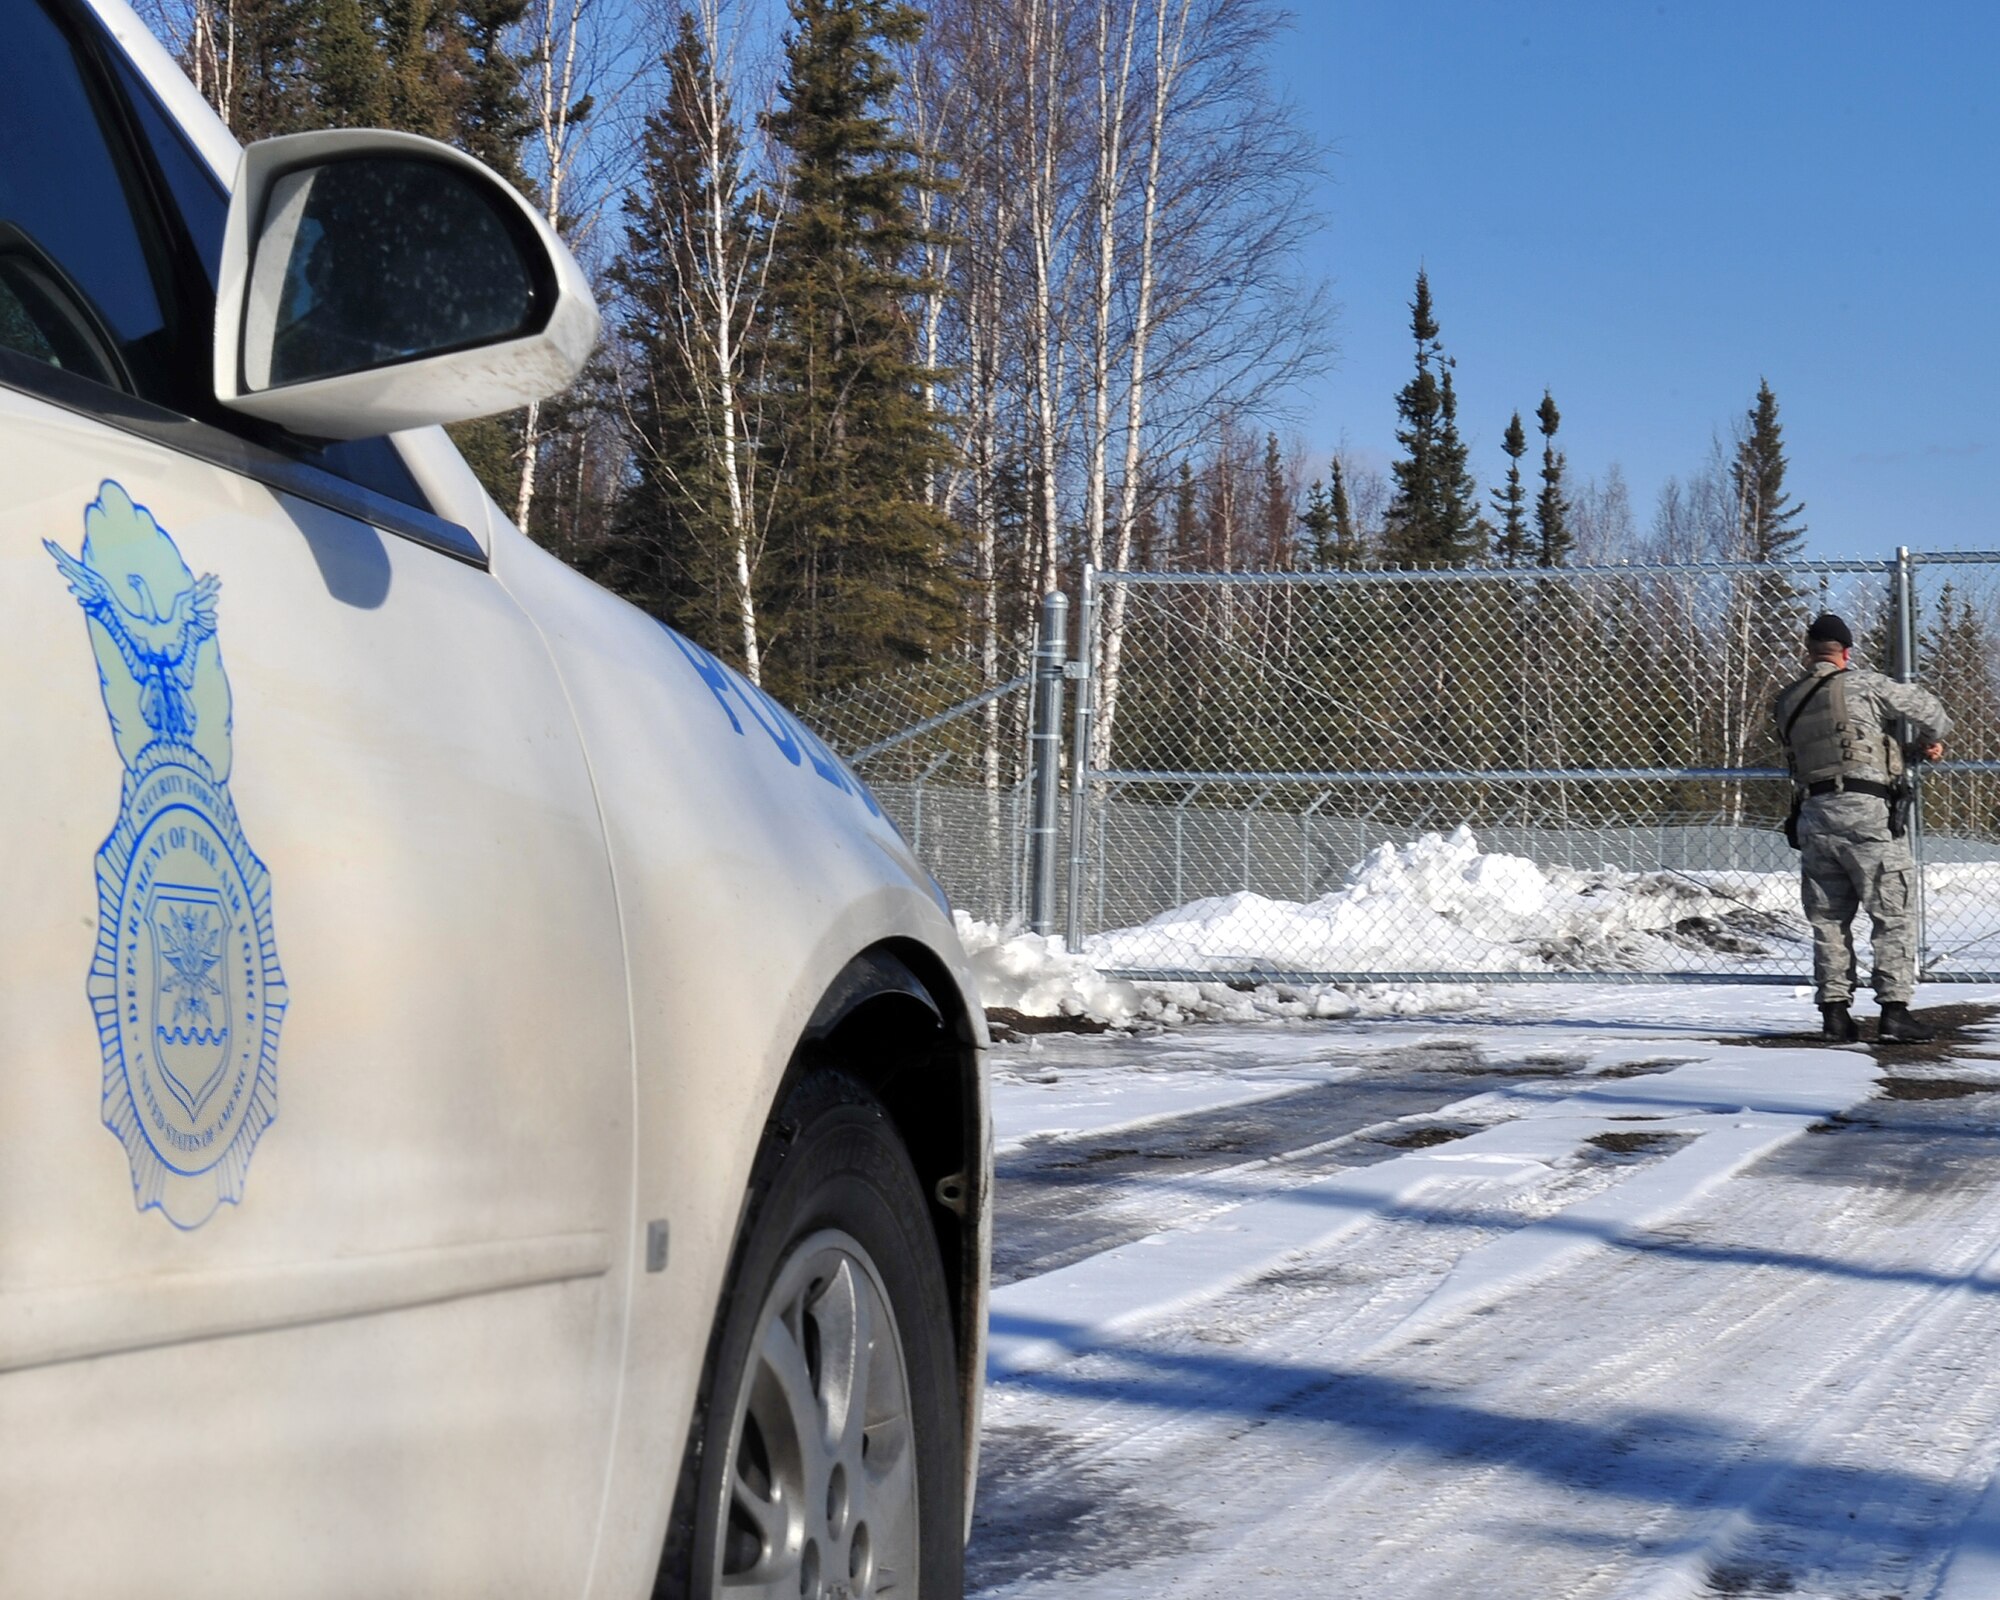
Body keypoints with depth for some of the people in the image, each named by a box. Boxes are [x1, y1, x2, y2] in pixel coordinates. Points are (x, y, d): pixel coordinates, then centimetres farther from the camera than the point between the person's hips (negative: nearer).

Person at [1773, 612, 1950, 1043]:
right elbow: (1925, 706, 4)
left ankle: (1834, 1010, 9)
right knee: (1894, 914, 1)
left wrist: (1909, 751, 24)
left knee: (1828, 919, 12)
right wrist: (1932, 740, 26)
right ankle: (1894, 1007, -4)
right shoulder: (1861, 684, -1)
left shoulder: (1787, 701, 16)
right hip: (1866, 811, -5)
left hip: (1812, 813, 5)